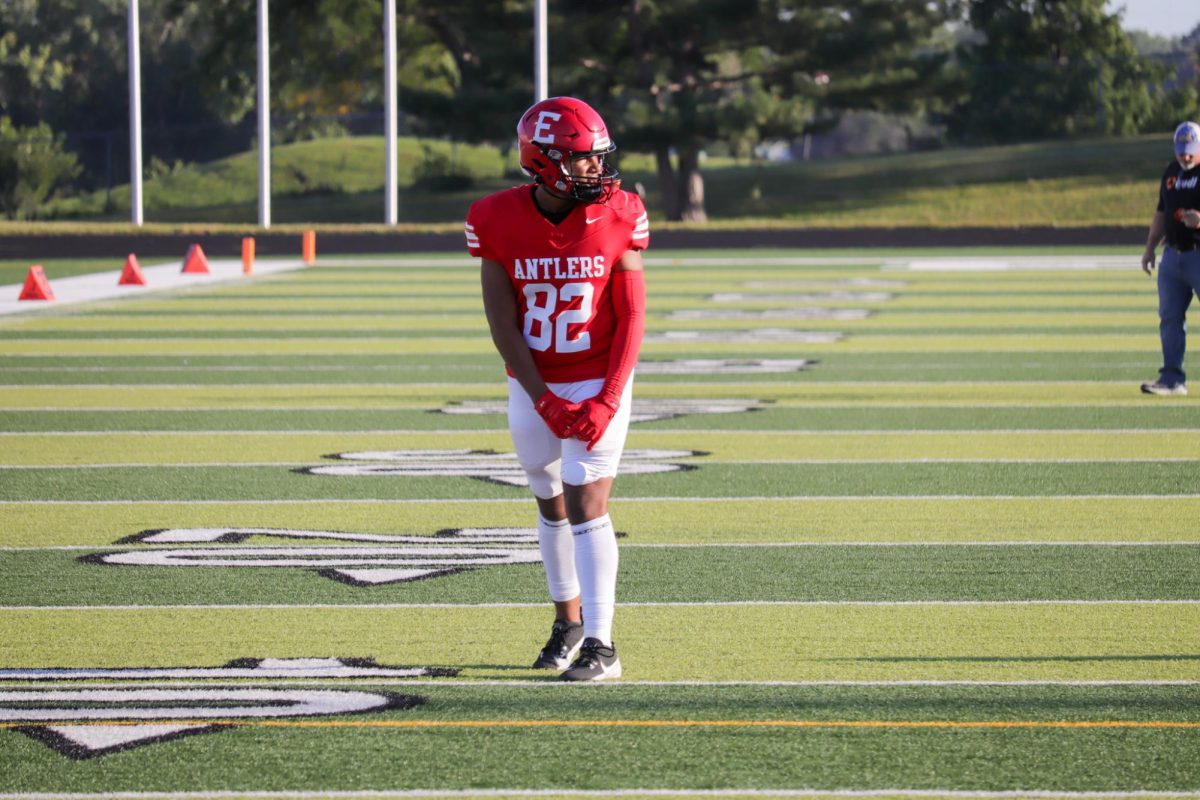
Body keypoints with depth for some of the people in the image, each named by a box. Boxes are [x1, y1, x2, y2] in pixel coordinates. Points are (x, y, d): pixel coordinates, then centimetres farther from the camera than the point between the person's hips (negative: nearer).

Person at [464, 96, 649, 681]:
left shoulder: (618, 217, -12)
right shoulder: (498, 222, -11)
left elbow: (631, 317, -9)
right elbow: (502, 326, -10)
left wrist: (607, 401, -18)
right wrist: (545, 402, -17)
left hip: (598, 383, -2)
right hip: (534, 388, 2)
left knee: (586, 505, -10)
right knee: (551, 504, 14)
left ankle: (600, 647, -10)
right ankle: (568, 619, 32)